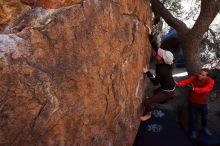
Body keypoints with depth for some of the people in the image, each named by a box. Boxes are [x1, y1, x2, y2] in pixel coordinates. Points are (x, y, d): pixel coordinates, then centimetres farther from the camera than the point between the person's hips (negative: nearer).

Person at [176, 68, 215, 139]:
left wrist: (194, 89, -53)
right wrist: (179, 84, -59)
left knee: (204, 117, 22)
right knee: (193, 117, 10)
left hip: (203, 103, 1)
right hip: (193, 102, -1)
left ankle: (205, 128, 51)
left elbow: (206, 89, -39)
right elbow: (186, 81, -38)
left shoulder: (210, 81, -21)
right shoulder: (194, 78, -20)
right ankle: (193, 131, 34)